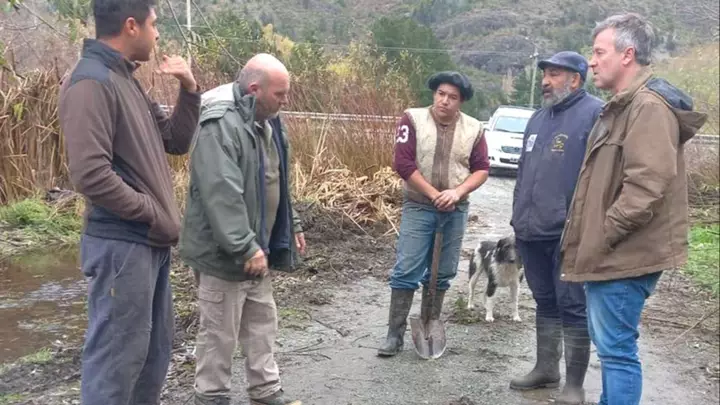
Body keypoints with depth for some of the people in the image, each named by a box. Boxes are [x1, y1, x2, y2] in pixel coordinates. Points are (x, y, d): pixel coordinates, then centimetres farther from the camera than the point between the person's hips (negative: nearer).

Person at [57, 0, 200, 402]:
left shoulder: (127, 80, 13)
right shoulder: (91, 82, -16)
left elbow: (177, 142, 17)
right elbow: (90, 174, -25)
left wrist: (189, 90, 3)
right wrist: (152, 212, -15)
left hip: (151, 241, 10)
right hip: (122, 244, -10)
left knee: (157, 343, 20)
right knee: (118, 354, -1)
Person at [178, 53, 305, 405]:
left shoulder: (266, 122, 9)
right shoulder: (221, 125, -23)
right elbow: (221, 195, -29)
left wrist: (292, 225, 20)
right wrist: (245, 247, -30)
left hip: (258, 249, 10)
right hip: (225, 252, -10)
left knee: (262, 324, 18)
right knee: (220, 333, 4)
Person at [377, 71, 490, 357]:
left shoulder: (474, 129, 2)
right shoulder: (413, 119, -6)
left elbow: (481, 169, 3)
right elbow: (403, 164, -12)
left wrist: (457, 192, -15)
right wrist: (434, 194, -14)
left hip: (456, 211, 3)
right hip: (418, 208, -3)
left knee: (443, 273, 11)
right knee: (407, 271, -4)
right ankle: (395, 334, 3)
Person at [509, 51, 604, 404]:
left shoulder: (594, 113, -8)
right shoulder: (538, 118, 18)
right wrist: (518, 217, 19)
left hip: (569, 233, -8)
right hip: (531, 232, 8)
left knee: (572, 306, -1)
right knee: (544, 302, 17)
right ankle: (545, 368, 30)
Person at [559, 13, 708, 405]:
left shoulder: (649, 106, -17)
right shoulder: (623, 105, 17)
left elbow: (646, 186, -26)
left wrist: (602, 237, -18)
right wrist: (590, 237, 16)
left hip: (623, 256, -10)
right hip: (609, 253, 10)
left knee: (616, 349, -3)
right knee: (608, 345, 19)